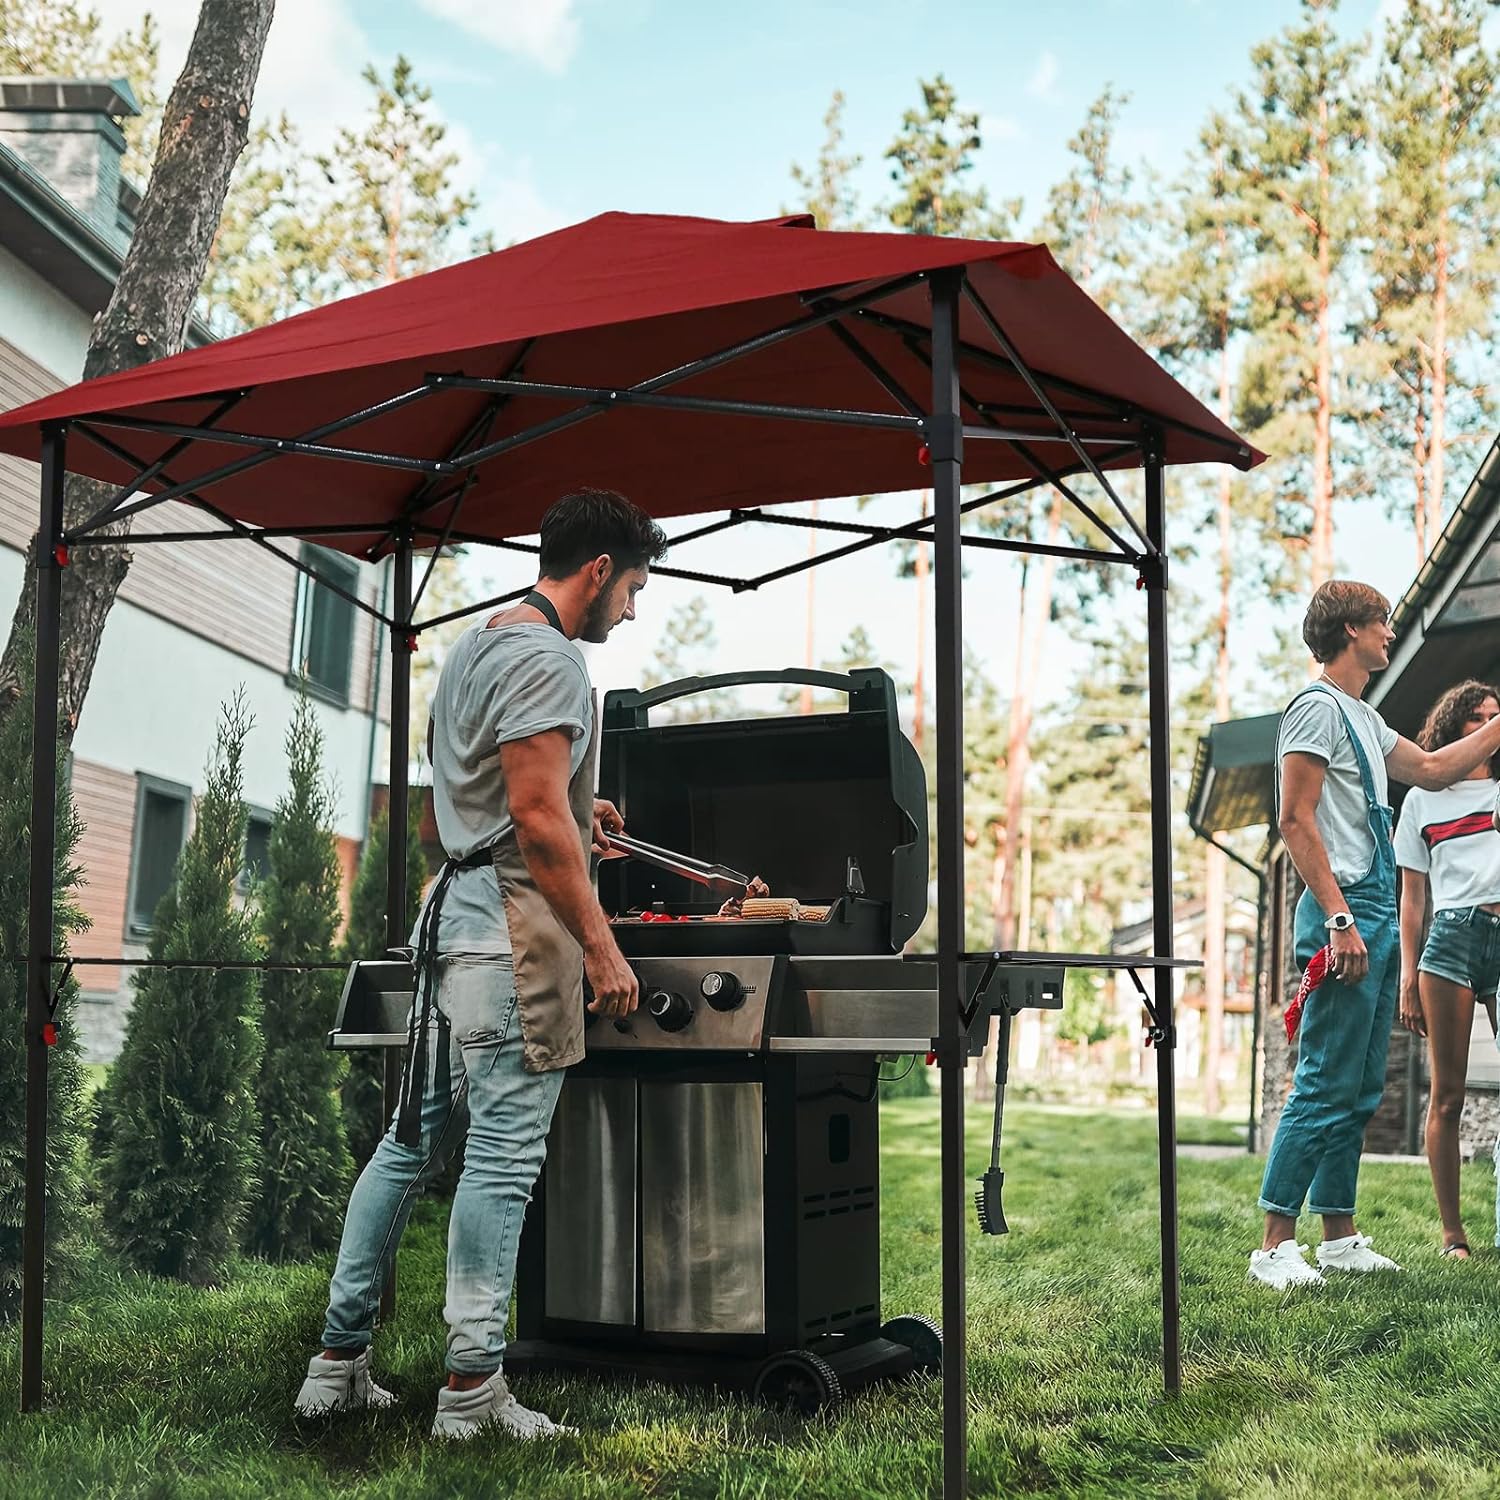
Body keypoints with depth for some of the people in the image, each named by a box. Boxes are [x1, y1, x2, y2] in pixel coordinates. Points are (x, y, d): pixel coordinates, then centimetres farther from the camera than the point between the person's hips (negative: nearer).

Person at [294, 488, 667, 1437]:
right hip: (516, 920, -10)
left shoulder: (475, 645, 20)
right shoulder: (547, 658, -12)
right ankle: (473, 1389, 2)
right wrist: (602, 948, -18)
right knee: (504, 1155, -5)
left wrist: (574, 815, 30)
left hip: (455, 908, 10)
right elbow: (537, 819, -20)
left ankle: (339, 1361, 19)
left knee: (415, 1140, 13)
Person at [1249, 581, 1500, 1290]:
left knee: (1360, 1091, 10)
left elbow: (1432, 769, 34)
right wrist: (1339, 918, -21)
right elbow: (1297, 821, -15)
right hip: (1344, 912, -10)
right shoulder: (1318, 706, -7)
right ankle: (1274, 1245, -9)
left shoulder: (1364, 718, 22)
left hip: (1376, 917, 10)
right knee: (1325, 1088, -12)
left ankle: (1339, 1236, 16)